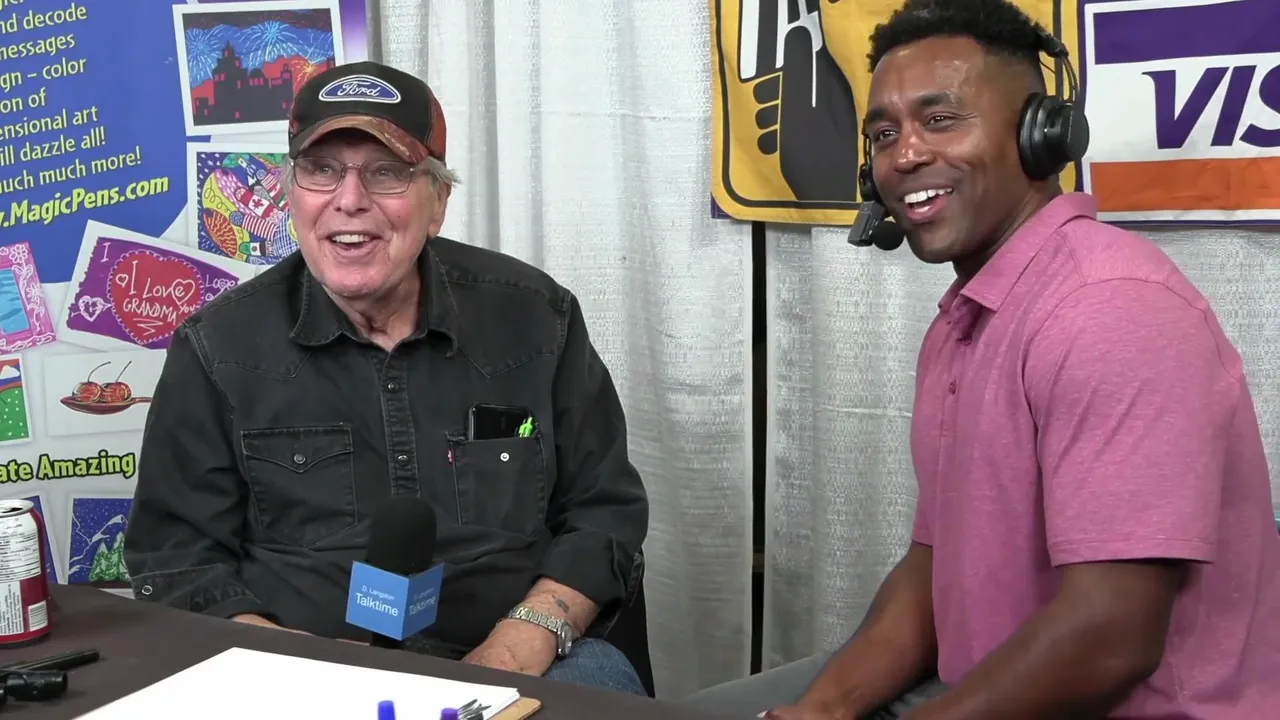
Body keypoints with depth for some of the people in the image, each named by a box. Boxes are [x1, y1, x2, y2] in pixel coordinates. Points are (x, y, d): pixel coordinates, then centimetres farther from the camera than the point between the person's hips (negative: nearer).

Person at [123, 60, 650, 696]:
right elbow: (179, 559, 4)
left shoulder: (535, 319, 4)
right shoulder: (217, 349, 2)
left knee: (599, 677, -29)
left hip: (506, 666, 1)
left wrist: (526, 642, -9)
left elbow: (604, 512, 9)